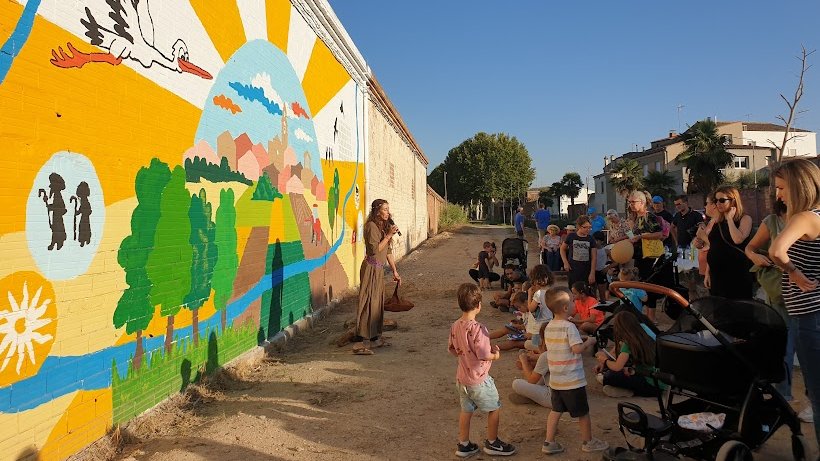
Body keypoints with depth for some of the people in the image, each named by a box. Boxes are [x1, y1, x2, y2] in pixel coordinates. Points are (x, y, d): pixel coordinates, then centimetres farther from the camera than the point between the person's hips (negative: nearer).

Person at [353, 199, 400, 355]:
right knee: (368, 304, -11)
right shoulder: (371, 226, -12)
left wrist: (395, 271, 18)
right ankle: (360, 343, -10)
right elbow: (375, 249, -20)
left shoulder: (383, 226, 15)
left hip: (379, 269, 9)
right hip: (371, 268, -9)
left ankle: (375, 337, 24)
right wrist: (389, 235, -17)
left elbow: (388, 251, 19)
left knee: (378, 303, 14)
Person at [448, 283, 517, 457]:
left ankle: (464, 445, 29)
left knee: (466, 410, 20)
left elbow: (452, 349, 7)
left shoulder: (455, 326, -3)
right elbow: (483, 355, -24)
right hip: (479, 379, -7)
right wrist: (495, 355, -5)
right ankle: (492, 443, 26)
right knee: (495, 408, 14)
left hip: (461, 378, 7)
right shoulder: (478, 328, -26)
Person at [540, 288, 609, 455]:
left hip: (555, 379, 7)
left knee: (556, 410, 16)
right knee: (583, 412, 12)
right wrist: (589, 342, -7)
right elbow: (577, 349, -25)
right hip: (573, 380, -6)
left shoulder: (548, 327, 3)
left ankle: (549, 442, 16)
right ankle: (587, 442, 27)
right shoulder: (569, 327, -19)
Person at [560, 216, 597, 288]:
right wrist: (565, 262, 0)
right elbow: (562, 249, 12)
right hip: (572, 271, -1)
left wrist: (592, 273, -5)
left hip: (586, 271, 1)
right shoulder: (571, 237, -2)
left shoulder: (591, 239, 0)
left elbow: (594, 258, 0)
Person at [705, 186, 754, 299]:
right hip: (717, 275, 5)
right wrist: (707, 273, 12)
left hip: (738, 276, -5)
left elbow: (738, 239, -24)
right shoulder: (717, 222, 11)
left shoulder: (745, 219, -4)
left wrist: (729, 218, -12)